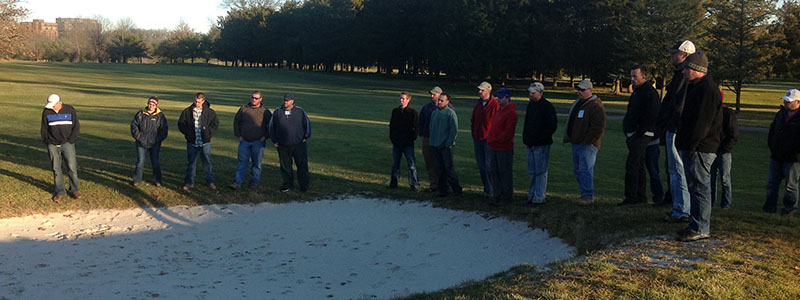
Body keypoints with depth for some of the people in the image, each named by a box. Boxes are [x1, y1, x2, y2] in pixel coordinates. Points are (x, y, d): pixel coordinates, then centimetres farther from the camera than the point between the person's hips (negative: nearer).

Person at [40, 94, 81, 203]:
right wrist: (47, 142, 3)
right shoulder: (46, 112, 3)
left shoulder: (70, 110, -1)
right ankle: (60, 192, 10)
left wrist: (70, 140, -5)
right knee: (56, 169, 2)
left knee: (72, 167, -7)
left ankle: (75, 190, 3)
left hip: (67, 144, -2)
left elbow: (76, 127, 2)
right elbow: (44, 129, 12)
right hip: (52, 145, 2)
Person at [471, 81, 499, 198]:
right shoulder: (477, 104, 14)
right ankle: (487, 189, 20)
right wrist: (474, 136, 16)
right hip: (477, 139, 7)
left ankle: (492, 191, -3)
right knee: (481, 166, 10)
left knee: (489, 166, -9)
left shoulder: (495, 105, -9)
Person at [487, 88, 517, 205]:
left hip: (505, 148, -9)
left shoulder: (511, 112, -12)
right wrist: (490, 139, 8)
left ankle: (506, 199, 5)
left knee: (505, 174, -2)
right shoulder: (499, 110, 17)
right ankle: (497, 197, 20)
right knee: (495, 173, 12)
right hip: (494, 148, 9)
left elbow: (508, 131, -18)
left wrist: (495, 140, -14)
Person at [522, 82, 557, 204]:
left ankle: (539, 197, 0)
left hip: (541, 145, -8)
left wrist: (541, 139, -16)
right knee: (532, 171, 13)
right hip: (530, 144, 8)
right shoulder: (530, 105, 14)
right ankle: (532, 195, 22)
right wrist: (525, 138, 12)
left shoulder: (547, 106, -11)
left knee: (540, 171, -4)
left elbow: (553, 125, -15)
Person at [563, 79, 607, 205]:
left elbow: (598, 127, -19)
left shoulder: (596, 106, -12)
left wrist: (587, 141, -19)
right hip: (576, 143, 9)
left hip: (588, 145, -9)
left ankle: (588, 196, -6)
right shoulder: (576, 104, 17)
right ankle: (586, 194, 20)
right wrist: (569, 137, 18)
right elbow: (570, 123, 28)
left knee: (585, 170, -11)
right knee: (577, 170, 12)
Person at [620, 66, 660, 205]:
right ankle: (641, 196, 21)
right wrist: (628, 134, 17)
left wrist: (639, 133, -20)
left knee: (631, 165, -13)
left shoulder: (650, 93, -13)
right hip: (633, 135, 10)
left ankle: (631, 197, -11)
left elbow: (651, 116, -20)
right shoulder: (637, 91, 18)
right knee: (638, 166, 14)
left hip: (641, 136, -10)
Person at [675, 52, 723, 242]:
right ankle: (698, 225, 24)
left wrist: (691, 144, -19)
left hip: (700, 148, -11)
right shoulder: (696, 87, 18)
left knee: (700, 187, -6)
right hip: (694, 147, 11)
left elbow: (702, 122, -21)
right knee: (695, 186, 15)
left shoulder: (707, 89, -16)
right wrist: (684, 143, 18)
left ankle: (700, 229, -2)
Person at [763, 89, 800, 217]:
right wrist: (771, 145, 11)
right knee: (772, 183, 10)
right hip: (776, 156, 6)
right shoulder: (781, 113, 10)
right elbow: (772, 129, 21)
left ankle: (789, 209, 16)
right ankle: (770, 207, 19)